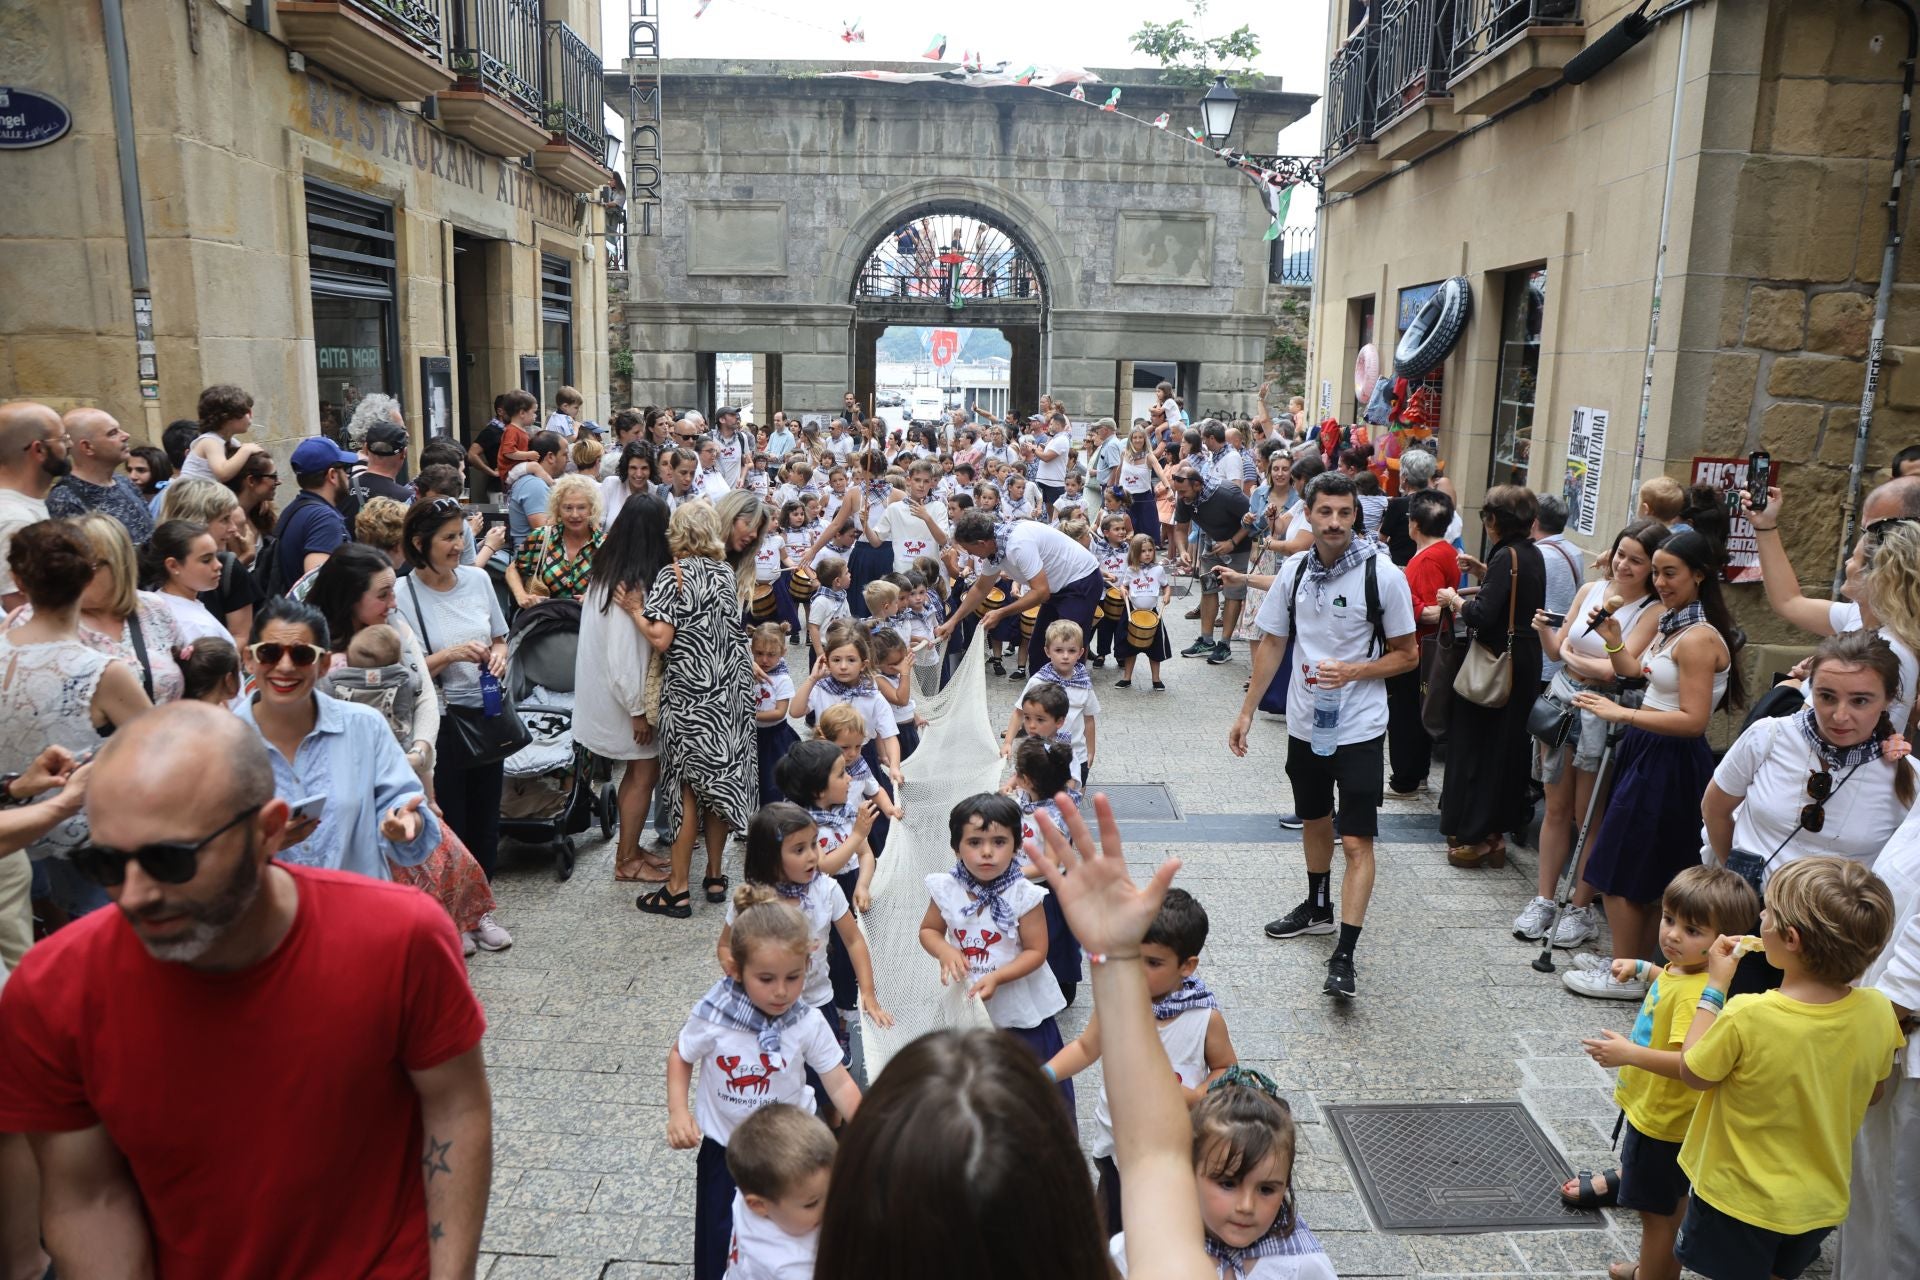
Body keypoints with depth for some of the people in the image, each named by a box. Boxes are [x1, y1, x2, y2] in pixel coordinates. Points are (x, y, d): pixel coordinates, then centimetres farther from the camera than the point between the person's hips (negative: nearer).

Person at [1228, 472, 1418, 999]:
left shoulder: (1383, 575, -13)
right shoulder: (1294, 570, -1)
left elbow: (1407, 655, -6)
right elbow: (1272, 643, 7)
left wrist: (1352, 671, -22)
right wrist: (1247, 712, 6)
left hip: (1359, 727, -5)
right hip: (1305, 722, 5)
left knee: (1357, 841, -8)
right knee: (1314, 819, 23)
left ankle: (1344, 955, -5)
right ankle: (1318, 906, 44)